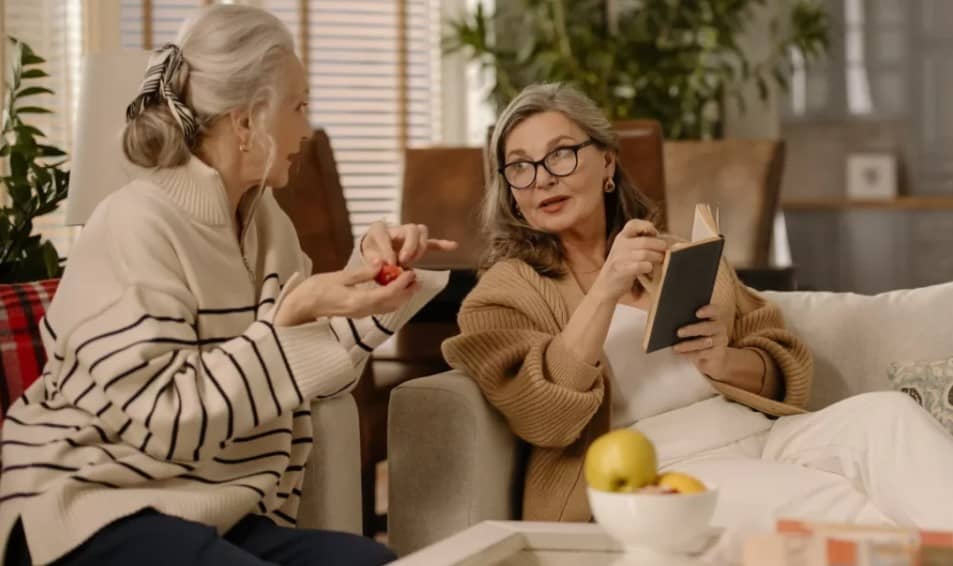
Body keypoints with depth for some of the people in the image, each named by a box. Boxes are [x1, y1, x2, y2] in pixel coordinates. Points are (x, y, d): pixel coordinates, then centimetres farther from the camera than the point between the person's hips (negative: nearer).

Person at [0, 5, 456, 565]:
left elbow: (308, 374, 16)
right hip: (96, 510, -8)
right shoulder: (137, 226, -17)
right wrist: (291, 319, -25)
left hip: (217, 511, 8)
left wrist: (367, 269, 2)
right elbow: (159, 421, -22)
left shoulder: (262, 215, 9)